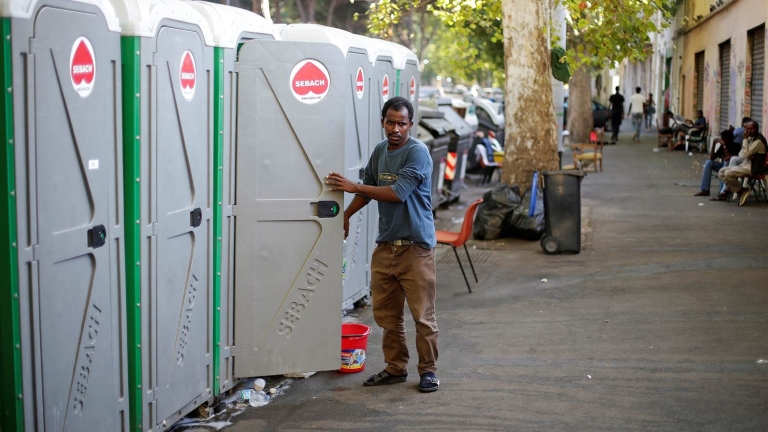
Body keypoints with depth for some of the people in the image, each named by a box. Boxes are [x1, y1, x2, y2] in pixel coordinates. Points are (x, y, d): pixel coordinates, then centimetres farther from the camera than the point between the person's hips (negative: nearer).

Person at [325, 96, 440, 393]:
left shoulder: (417, 153, -12)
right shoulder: (380, 151, 10)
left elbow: (398, 193, -21)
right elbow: (368, 188, 25)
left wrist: (354, 187, -14)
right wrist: (346, 215, 23)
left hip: (415, 246, -7)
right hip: (385, 244, 7)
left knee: (423, 314, -2)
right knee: (386, 313, 10)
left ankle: (428, 370, 10)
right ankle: (395, 368, 22)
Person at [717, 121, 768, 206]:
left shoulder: (758, 141, -17)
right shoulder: (750, 138, 13)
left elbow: (744, 155, -23)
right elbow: (740, 155, 10)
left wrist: (745, 139, -20)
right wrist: (748, 156, -14)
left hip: (752, 168, -10)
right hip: (745, 165, 10)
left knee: (728, 174, -28)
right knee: (721, 172, 0)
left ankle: (742, 191, -8)